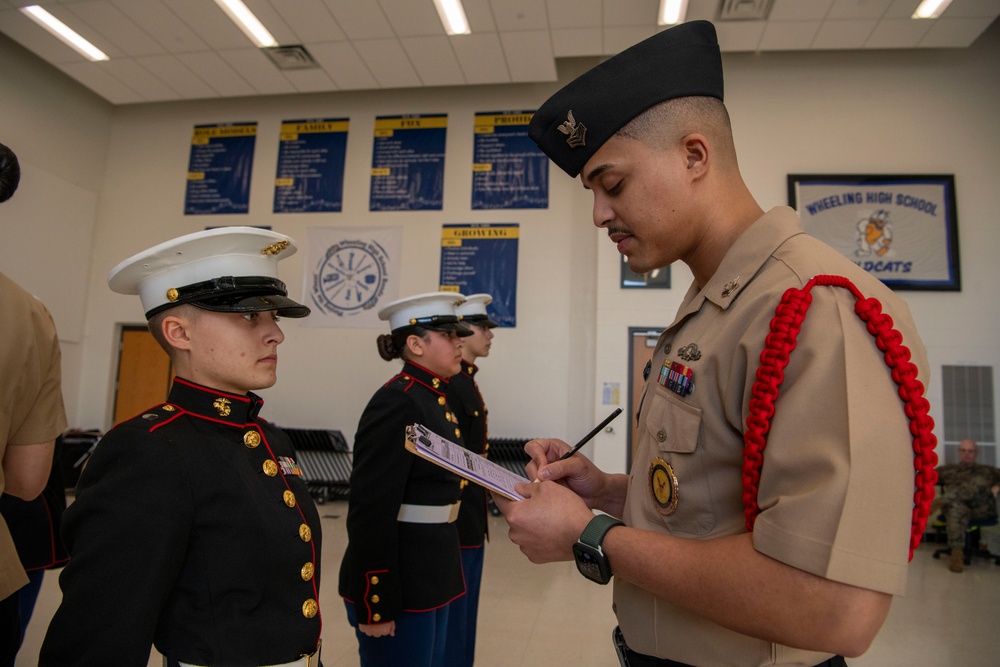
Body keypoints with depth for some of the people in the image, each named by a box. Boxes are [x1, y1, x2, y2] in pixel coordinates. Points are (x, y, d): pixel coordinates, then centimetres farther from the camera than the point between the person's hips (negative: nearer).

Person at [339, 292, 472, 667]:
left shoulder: (435, 397, 8)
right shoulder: (396, 402, -20)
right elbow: (371, 510, -22)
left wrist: (445, 572, 18)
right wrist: (376, 605, -19)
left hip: (434, 575, 9)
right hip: (400, 583, -9)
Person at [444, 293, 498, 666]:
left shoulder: (464, 380, 9)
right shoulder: (450, 383, -20)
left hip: (470, 521, 9)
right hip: (458, 522, -9)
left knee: (463, 617, 21)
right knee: (452, 620, 6)